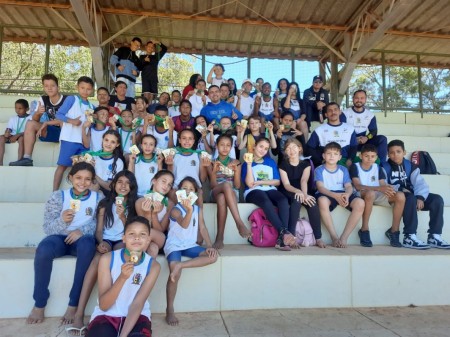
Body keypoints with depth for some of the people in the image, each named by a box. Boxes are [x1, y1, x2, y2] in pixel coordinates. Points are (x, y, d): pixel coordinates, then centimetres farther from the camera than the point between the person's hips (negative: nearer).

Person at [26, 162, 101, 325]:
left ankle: (74, 304, -25)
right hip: (60, 238, 1)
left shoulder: (98, 198, 2)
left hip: (82, 238, 0)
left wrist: (82, 230, -22)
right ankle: (39, 304, -11)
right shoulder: (58, 196, 1)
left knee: (87, 244, -37)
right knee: (44, 249, -34)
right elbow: (47, 227, -4)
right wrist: (62, 220, -25)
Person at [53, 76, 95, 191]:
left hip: (84, 141, 5)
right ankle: (54, 192, 3)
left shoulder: (91, 106, 14)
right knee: (63, 165, -2)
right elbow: (59, 114, -7)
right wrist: (71, 120, -21)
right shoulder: (71, 99, -1)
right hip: (69, 139, -5)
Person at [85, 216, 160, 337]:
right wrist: (122, 278, -31)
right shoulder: (107, 259, -11)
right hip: (105, 315, 0)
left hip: (136, 315, 0)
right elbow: (103, 305, -14)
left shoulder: (153, 265, -9)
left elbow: (138, 303, -14)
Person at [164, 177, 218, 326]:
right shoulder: (175, 209, -8)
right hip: (174, 245, -5)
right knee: (175, 273, -28)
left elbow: (202, 228, 5)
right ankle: (170, 310, -11)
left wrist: (209, 245, -8)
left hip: (190, 245, 5)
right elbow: (184, 224, -27)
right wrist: (189, 210, -47)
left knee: (213, 256, -19)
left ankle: (181, 265, -23)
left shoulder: (198, 209, 8)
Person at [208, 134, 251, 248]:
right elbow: (213, 185, 0)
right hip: (215, 193, 0)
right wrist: (214, 171, -17)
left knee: (222, 198, -40)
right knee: (226, 184, -40)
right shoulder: (212, 163, 10)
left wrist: (236, 171, -13)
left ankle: (220, 237, -39)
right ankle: (240, 223, -46)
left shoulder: (235, 163, 11)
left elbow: (237, 186, 4)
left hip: (233, 194, 1)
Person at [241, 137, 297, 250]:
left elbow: (277, 181, 11)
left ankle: (282, 238, -41)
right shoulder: (247, 163, 11)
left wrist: (260, 182, -2)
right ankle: (284, 232, -45)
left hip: (270, 190, 3)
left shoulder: (271, 162, 20)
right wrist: (249, 164, -8)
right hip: (253, 192, -3)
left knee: (283, 200, -32)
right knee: (266, 201, -39)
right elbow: (250, 184, -6)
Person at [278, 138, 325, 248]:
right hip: (287, 193, -2)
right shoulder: (283, 165, -1)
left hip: (302, 192, 2)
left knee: (312, 202, -30)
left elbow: (304, 180, -15)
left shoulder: (306, 163, 4)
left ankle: (318, 238, -25)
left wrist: (304, 194, -36)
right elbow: (286, 185, -13)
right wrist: (298, 191, -35)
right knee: (297, 200, -35)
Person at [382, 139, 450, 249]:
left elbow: (420, 183, -1)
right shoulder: (384, 167, 3)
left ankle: (434, 236, -14)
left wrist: (420, 197, -21)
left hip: (411, 196, 5)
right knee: (410, 198, -36)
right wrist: (399, 189, -23)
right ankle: (409, 237, -34)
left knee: (437, 199, -16)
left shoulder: (411, 166, 14)